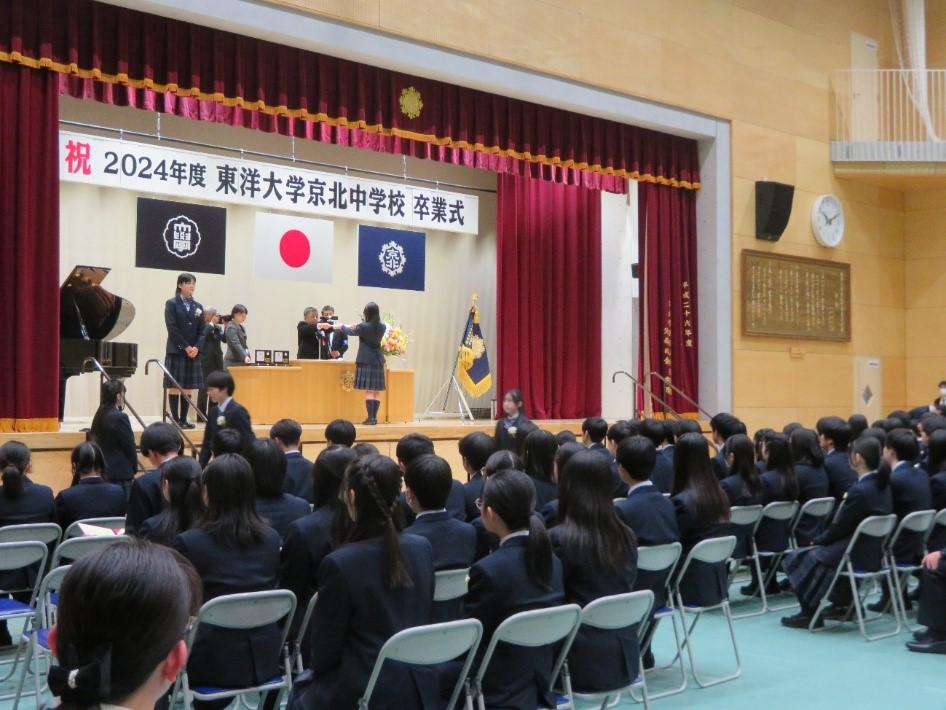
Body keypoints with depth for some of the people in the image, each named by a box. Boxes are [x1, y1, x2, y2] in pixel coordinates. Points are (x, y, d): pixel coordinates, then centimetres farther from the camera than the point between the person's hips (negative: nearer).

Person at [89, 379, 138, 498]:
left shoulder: (99, 416, 8)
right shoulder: (120, 417, -15)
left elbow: (97, 441, 12)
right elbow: (130, 446, -11)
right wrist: (134, 467, 5)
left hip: (102, 470, 8)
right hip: (120, 473, -8)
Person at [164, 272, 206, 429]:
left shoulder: (198, 307, 13)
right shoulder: (172, 304, 0)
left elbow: (202, 330, 8)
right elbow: (172, 327, -9)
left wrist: (197, 347, -8)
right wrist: (185, 347, -14)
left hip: (194, 352, 5)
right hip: (176, 351, -4)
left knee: (188, 387, 4)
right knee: (174, 387, -3)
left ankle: (183, 419, 8)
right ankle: (176, 420, 0)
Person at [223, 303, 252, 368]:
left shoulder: (242, 328, 16)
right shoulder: (231, 328, -11)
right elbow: (236, 344, -24)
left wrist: (249, 357, 9)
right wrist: (245, 357, -36)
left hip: (241, 361, 8)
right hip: (232, 362, -8)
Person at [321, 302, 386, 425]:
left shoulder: (363, 326, -11)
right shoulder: (382, 327, 2)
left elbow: (350, 332, 7)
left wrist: (338, 326, 26)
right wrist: (357, 327, 32)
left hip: (365, 361, -5)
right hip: (378, 361, 5)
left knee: (369, 390, -6)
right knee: (376, 391, 6)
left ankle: (371, 418, -9)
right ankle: (374, 417, 8)